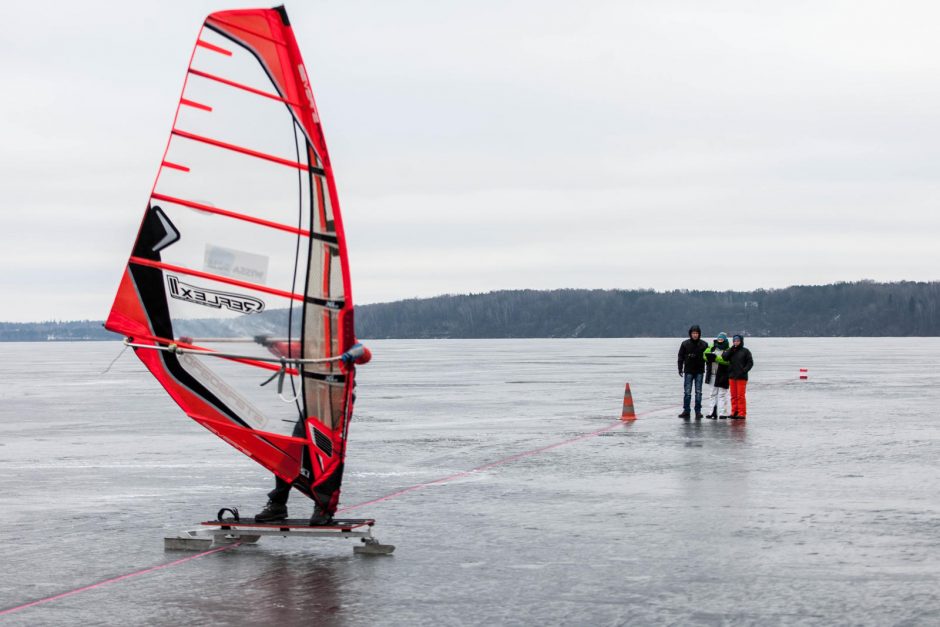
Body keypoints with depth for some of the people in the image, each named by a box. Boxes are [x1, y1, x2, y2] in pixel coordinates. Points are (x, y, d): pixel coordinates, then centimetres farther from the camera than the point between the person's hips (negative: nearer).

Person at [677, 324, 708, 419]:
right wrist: (680, 369, -4)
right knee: (687, 392, 0)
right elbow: (681, 357, 3)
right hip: (688, 371, 0)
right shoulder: (685, 344, 0)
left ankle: (698, 411, 8)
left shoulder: (704, 344, 1)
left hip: (699, 371, 0)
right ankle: (686, 411, 5)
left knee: (698, 392, 3)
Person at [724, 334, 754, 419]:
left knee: (741, 396, -6)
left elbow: (750, 363, -1)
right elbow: (724, 357, -6)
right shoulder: (730, 351, 11)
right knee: (733, 396, 6)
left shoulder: (745, 351, 1)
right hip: (731, 376, 4)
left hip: (741, 377, -4)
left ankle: (742, 413, -4)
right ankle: (734, 412, 11)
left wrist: (744, 370, -13)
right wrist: (732, 348, -9)